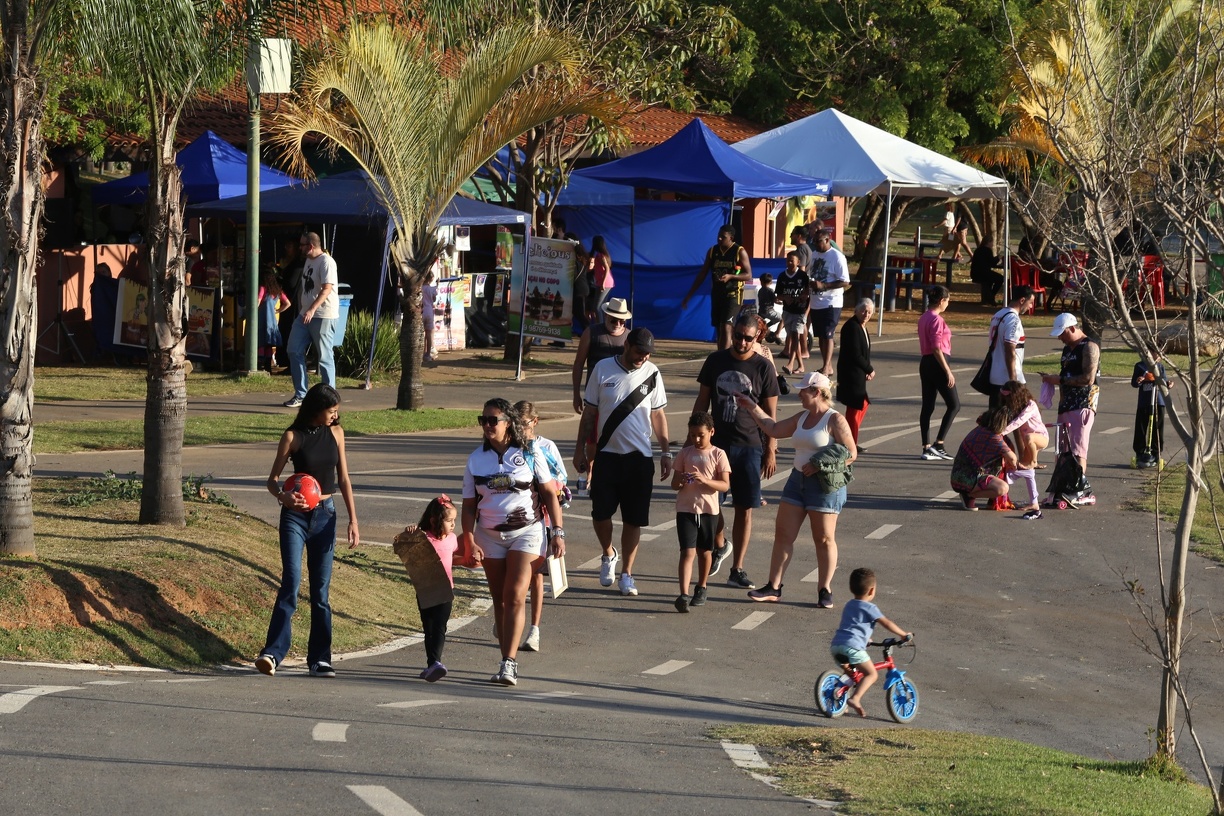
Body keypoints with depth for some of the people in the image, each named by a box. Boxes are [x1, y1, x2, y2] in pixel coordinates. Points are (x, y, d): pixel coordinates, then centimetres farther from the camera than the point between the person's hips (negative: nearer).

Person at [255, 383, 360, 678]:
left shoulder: (336, 433, 6)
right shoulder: (293, 436, -5)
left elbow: (343, 479, 12)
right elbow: (273, 479, -4)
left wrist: (353, 520, 6)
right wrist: (282, 496, -26)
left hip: (325, 514, 4)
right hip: (295, 515, -4)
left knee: (321, 589, 5)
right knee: (291, 583, -15)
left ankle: (319, 659, 10)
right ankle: (272, 653, -19)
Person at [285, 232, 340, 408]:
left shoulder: (326, 262, -14)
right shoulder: (308, 261, 15)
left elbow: (327, 288, -23)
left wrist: (312, 309, -32)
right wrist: (301, 309, 16)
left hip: (323, 316, -9)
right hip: (306, 315, 9)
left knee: (325, 357, -4)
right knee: (294, 351, 5)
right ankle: (300, 394, 11)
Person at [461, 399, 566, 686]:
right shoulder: (476, 459, 4)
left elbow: (550, 494, 2)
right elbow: (469, 506, 5)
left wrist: (558, 532, -4)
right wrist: (470, 540, -7)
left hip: (526, 531, -3)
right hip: (489, 535, 3)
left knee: (515, 596, -15)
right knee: (500, 599, 7)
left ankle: (508, 664, -18)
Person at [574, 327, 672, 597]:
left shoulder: (652, 374, 1)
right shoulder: (603, 369, -2)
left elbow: (658, 415, 9)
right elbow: (589, 412, 4)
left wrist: (666, 452, 5)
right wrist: (580, 449, 4)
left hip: (640, 457, 1)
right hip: (607, 454, -1)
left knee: (634, 519, 2)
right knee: (600, 513, -1)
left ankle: (626, 573, 14)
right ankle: (609, 554, 28)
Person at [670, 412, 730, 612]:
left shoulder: (718, 455, -2)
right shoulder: (685, 453, 4)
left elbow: (725, 485, -8)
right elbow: (674, 484, 6)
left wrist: (705, 480, -23)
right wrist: (681, 481, -18)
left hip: (709, 510, 0)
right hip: (686, 509, 0)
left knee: (705, 551, 14)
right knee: (688, 552, -10)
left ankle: (702, 588, 34)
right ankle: (684, 594, -19)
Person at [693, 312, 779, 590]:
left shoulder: (764, 368, -3)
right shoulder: (715, 361, 3)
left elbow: (770, 413, 0)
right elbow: (702, 402, 10)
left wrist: (770, 451, -4)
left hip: (748, 447, -2)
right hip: (716, 442, 2)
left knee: (744, 509, 1)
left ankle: (737, 570, 8)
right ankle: (720, 545, 30)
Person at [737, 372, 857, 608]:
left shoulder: (835, 420, -11)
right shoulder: (802, 418, 12)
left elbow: (851, 454, -14)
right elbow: (774, 429, 21)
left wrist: (819, 466, -18)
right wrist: (752, 407, 18)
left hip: (824, 485, -8)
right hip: (798, 480, 8)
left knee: (824, 539, 0)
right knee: (783, 534, 5)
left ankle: (825, 590, 11)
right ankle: (774, 587, 9)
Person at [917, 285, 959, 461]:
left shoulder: (923, 318, 12)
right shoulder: (936, 319, -16)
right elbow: (937, 348, -21)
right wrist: (948, 371, -19)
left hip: (925, 363, 9)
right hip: (937, 365, -9)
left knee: (927, 406, 9)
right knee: (954, 405, -1)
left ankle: (927, 448, 10)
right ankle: (938, 444, -5)